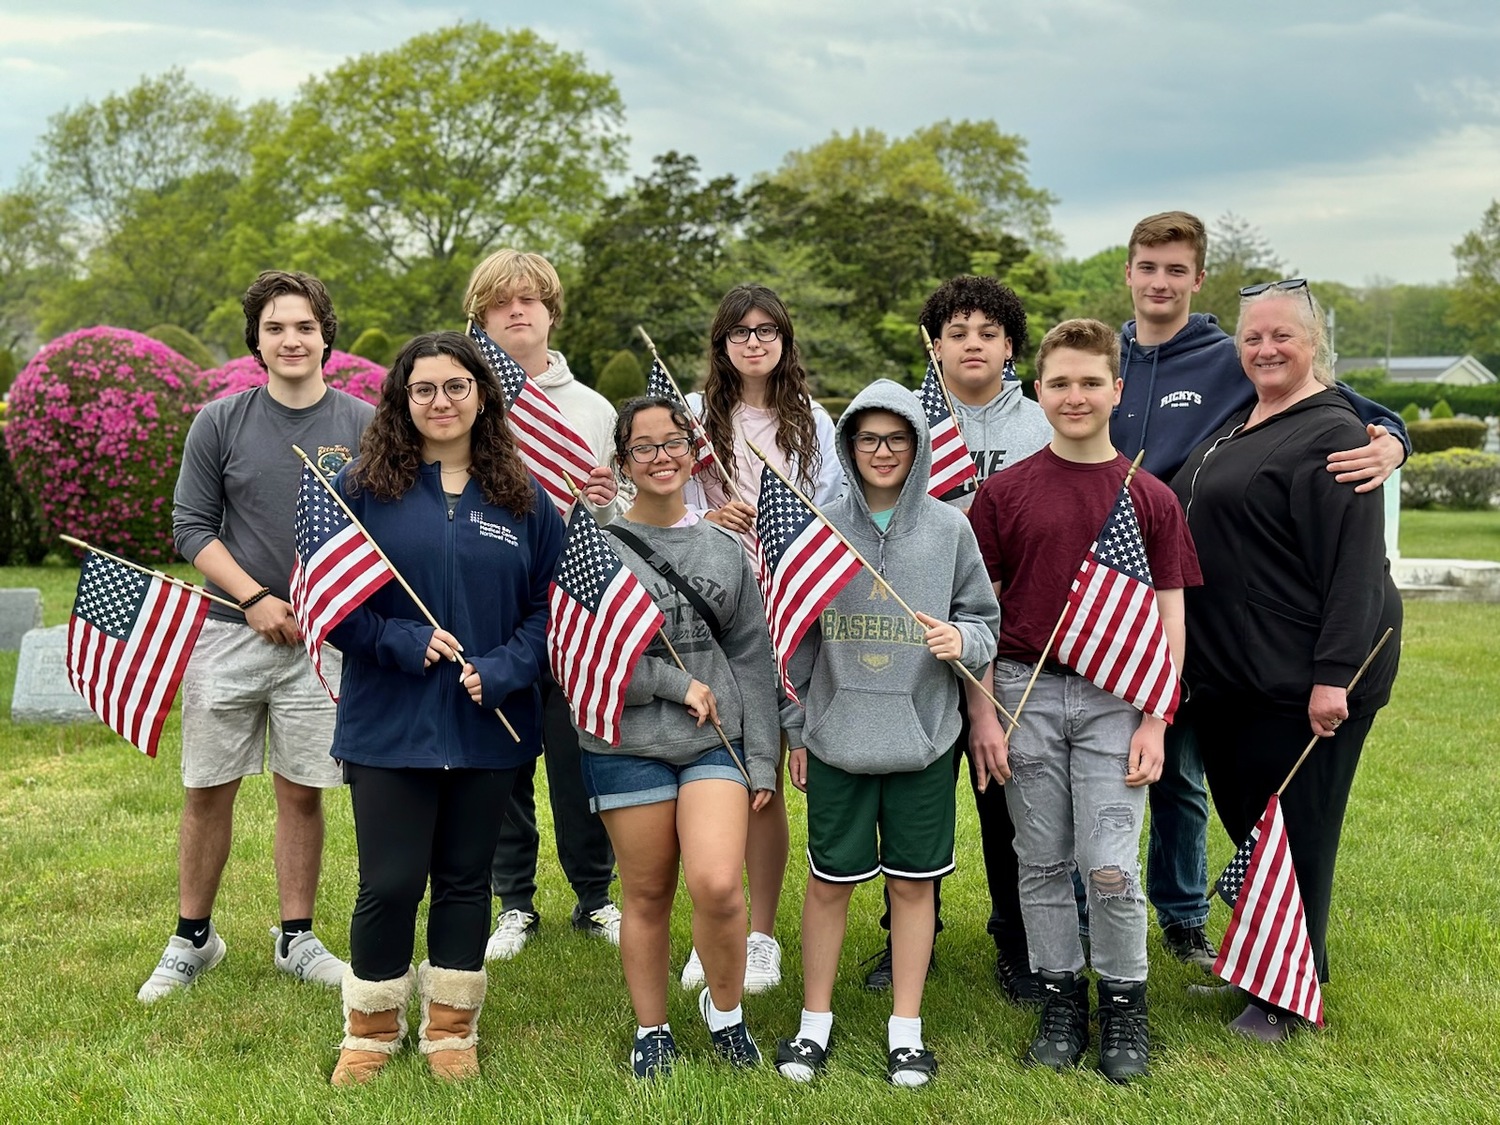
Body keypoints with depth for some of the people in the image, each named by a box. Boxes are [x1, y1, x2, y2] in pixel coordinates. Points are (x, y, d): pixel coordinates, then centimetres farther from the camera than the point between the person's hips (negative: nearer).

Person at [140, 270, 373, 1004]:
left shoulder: (362, 425, 1)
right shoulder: (219, 423, 1)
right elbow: (191, 528, 2)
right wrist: (254, 598, -10)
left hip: (321, 639, 0)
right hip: (228, 632, 0)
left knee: (301, 792, 7)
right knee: (207, 790, 6)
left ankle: (296, 939, 21)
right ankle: (192, 938, 22)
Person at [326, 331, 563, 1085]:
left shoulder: (524, 499, 4)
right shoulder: (360, 489, -2)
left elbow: (548, 609, 3)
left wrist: (500, 672, -13)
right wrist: (402, 644, -17)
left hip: (489, 727, 2)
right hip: (389, 725, -2)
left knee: (465, 878, 13)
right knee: (389, 883, 1)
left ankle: (451, 1029, 28)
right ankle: (372, 1030, 23)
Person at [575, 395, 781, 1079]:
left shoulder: (725, 549, 7)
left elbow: (753, 660, 8)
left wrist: (761, 760, 4)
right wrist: (677, 683, -12)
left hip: (717, 741, 1)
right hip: (627, 747, -1)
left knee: (717, 886, -15)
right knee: (647, 896, 8)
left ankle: (725, 1008, 12)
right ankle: (651, 1031, 28)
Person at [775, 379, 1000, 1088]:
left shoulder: (949, 529, 0)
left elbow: (985, 622, 6)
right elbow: (797, 637, 7)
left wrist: (962, 640, -17)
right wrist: (795, 731, 8)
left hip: (923, 738, 0)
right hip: (837, 737, 0)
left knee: (913, 882, 8)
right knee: (829, 882, 7)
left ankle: (906, 1028, 21)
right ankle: (815, 1023, 23)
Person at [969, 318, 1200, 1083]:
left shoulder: (1151, 499, 3)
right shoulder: (1004, 492, 2)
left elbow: (1169, 617, 4)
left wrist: (1155, 720, -2)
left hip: (1115, 702, -1)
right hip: (1026, 693, 1)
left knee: (1110, 867, -3)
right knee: (1042, 863, 8)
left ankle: (1123, 1002, 17)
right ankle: (1060, 997, 23)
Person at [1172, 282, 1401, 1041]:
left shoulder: (1330, 432, -13)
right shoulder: (1236, 426, 15)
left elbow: (1355, 564, -19)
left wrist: (1334, 675, -23)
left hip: (1299, 678, -9)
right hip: (1227, 672, 9)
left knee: (1293, 829, 2)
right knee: (1244, 820, 17)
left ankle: (1288, 998, 16)